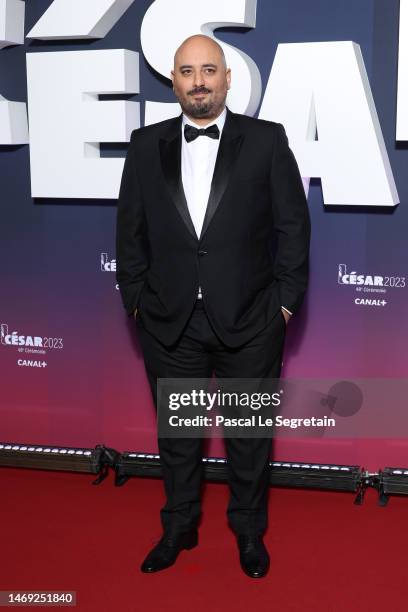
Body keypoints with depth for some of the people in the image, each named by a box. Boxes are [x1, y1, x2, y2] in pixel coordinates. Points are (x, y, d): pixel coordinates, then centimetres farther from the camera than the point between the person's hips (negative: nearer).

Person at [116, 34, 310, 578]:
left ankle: (250, 531, 33)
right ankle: (179, 528, 35)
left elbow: (293, 225, -2)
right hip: (169, 323, 2)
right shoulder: (146, 146, 4)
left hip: (249, 322, -2)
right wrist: (136, 299, 3)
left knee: (249, 433, 12)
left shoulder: (267, 141, -3)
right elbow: (130, 229, 6)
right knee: (176, 432, 15)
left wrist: (286, 300, -5)